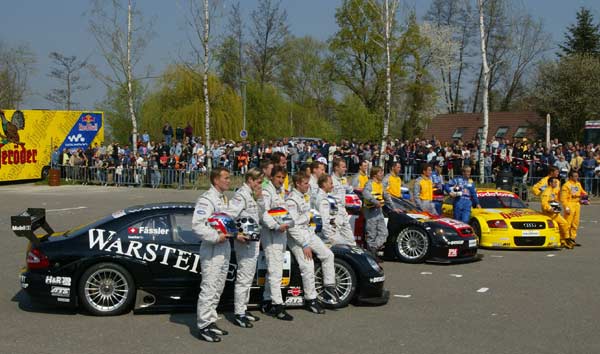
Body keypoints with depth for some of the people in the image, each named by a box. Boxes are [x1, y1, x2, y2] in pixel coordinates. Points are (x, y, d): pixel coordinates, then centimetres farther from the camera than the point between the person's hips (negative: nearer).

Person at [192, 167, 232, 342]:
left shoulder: (223, 198, 15)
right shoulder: (206, 199, -16)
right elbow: (197, 225, -24)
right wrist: (216, 237, -23)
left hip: (224, 250, 10)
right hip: (212, 251, -10)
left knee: (217, 289, 15)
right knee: (209, 289, -6)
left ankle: (211, 322, 25)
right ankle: (204, 326, 1)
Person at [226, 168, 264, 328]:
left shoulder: (252, 195, 13)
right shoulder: (241, 195, -16)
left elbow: (260, 215, 17)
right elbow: (229, 216, -24)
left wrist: (259, 199, 2)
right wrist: (236, 235, -23)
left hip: (253, 242, 10)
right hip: (244, 242, -10)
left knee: (249, 277, 17)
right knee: (244, 278, -6)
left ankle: (243, 309, 27)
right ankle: (238, 314, 1)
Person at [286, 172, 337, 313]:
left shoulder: (303, 196, 10)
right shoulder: (291, 201, -20)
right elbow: (292, 226, -23)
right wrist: (304, 245, -22)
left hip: (307, 232, 10)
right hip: (296, 236, -9)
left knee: (327, 254, 4)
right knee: (308, 267, -13)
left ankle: (328, 288, 11)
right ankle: (311, 300, -3)